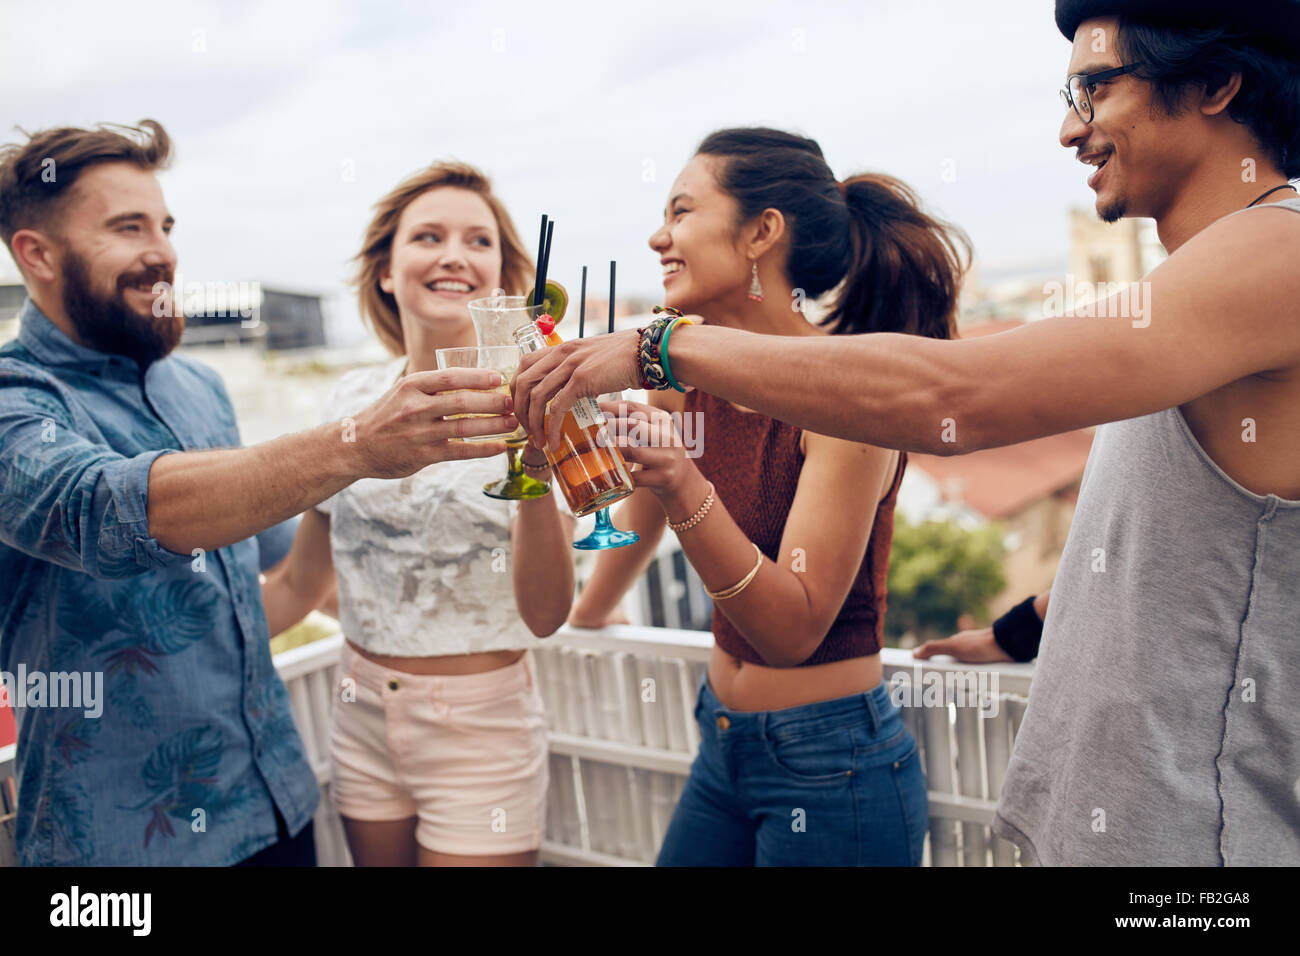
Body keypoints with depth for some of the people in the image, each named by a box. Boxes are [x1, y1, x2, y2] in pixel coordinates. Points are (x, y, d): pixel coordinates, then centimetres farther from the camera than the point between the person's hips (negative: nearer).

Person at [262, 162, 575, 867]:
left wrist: (535, 468, -31)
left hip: (481, 729, -4)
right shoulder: (354, 400, 0)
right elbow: (300, 583, 9)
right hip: (362, 718, 4)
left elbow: (545, 615, -19)